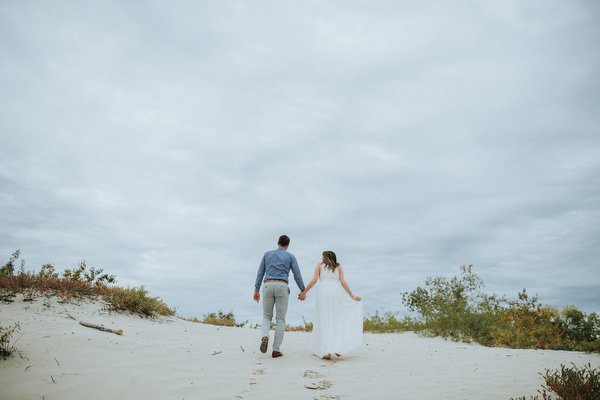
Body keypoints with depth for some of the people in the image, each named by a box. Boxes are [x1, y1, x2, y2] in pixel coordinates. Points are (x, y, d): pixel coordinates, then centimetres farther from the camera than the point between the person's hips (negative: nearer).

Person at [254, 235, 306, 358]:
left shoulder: (267, 254, 15)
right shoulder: (290, 256, 9)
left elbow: (260, 273, 12)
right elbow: (297, 276, 6)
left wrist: (256, 290, 15)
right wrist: (303, 291, 17)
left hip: (268, 286, 2)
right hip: (282, 287, -2)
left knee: (267, 316, 15)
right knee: (280, 320, 7)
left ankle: (264, 337, -15)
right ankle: (276, 350, 2)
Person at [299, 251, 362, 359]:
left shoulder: (320, 265, 17)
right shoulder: (338, 267, 20)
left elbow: (314, 280, 5)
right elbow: (343, 282, 6)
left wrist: (304, 292, 8)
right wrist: (352, 295, 8)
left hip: (323, 292, -1)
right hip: (336, 292, 1)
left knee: (324, 322, 0)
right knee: (337, 321, 8)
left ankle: (327, 352, -6)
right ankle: (338, 349, -4)